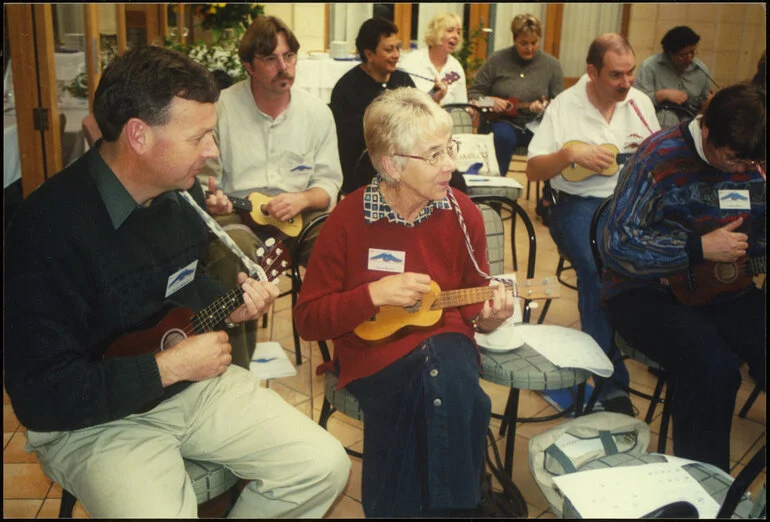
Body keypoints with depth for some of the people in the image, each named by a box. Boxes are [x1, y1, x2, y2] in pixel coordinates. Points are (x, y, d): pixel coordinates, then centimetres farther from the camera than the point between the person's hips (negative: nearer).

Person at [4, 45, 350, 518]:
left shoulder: (181, 188, -1)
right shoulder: (51, 228, -26)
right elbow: (42, 397, -24)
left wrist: (227, 306, -2)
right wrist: (169, 366, -22)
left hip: (193, 381, 6)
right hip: (94, 418, -6)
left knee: (325, 466, -4)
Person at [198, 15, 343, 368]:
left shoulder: (317, 112, 8)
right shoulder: (222, 107, 1)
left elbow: (329, 183, 8)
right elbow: (203, 177, 6)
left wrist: (302, 199, -15)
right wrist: (210, 197, -18)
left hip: (300, 215, 2)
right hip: (237, 214, -2)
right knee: (231, 253, -37)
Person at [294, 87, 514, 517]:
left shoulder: (462, 213, -1)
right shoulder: (350, 219, -8)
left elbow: (473, 298, 12)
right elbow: (308, 319, -5)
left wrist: (487, 317, -12)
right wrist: (374, 295, -18)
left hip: (446, 341, 2)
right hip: (373, 350, -2)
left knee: (446, 377, -34)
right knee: (442, 384, -34)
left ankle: (448, 502, -9)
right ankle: (402, 501, -9)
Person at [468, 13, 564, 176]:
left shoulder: (552, 65, 5)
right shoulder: (497, 60, 2)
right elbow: (473, 93, 7)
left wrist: (546, 107, -15)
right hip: (502, 121, -2)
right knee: (503, 136, -37)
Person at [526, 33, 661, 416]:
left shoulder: (639, 102, 11)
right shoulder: (564, 107, -1)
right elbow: (533, 171, -3)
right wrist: (570, 153, -19)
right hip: (581, 203, -4)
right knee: (598, 271, -33)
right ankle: (612, 385, -26)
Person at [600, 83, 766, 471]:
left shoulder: (753, 164, 5)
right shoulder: (661, 158, -13)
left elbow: (756, 237, 18)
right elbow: (617, 245, -16)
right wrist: (699, 248, -17)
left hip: (724, 290, 6)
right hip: (648, 293, -5)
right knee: (714, 367, -31)